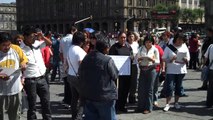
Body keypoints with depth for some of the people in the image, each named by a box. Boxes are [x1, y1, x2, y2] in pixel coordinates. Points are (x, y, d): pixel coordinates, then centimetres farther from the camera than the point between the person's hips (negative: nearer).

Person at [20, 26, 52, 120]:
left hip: (42, 78, 6)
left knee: (46, 101, 14)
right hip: (30, 81, -5)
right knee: (32, 105, 7)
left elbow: (49, 43, 14)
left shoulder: (37, 44, 3)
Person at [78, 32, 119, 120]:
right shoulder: (108, 60, -16)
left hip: (88, 94, 6)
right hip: (105, 95, -6)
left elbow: (80, 73, 15)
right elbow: (115, 76, -8)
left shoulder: (86, 58, 4)